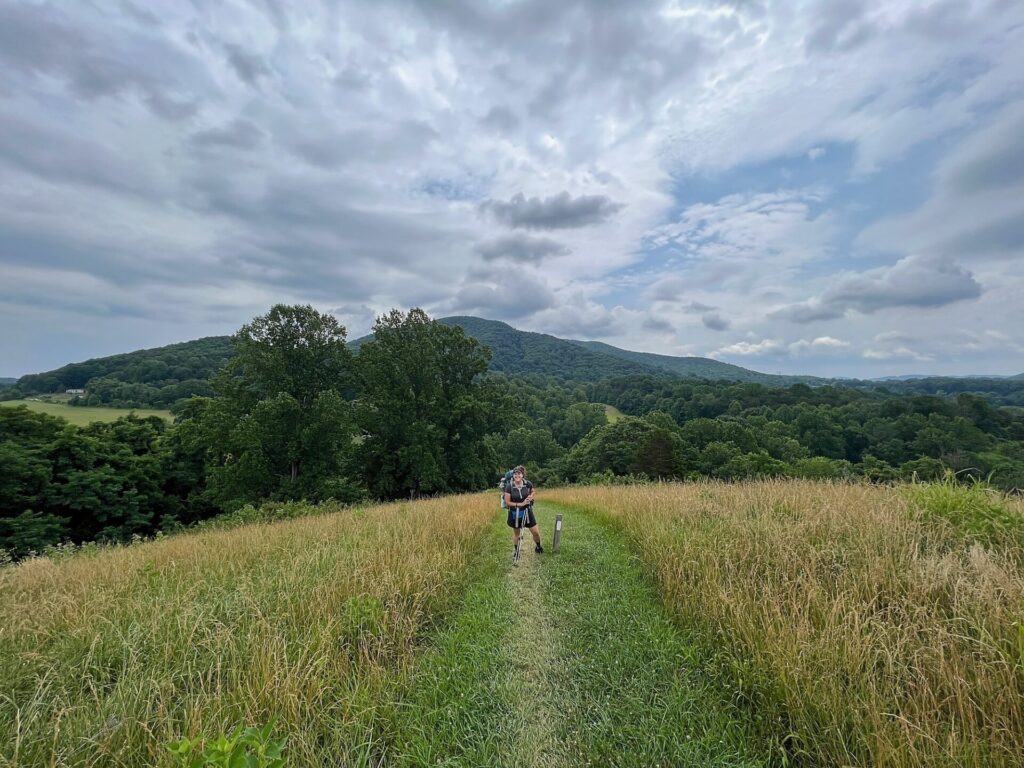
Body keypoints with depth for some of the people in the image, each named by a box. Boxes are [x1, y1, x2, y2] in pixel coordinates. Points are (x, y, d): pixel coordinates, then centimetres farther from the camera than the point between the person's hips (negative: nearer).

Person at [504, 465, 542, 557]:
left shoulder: (528, 484, -11)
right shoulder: (509, 486, -17)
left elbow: (533, 492, 11)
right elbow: (507, 502, -14)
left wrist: (531, 496, -11)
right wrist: (520, 504, -20)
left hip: (527, 511, 1)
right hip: (515, 513, -1)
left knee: (536, 532, 4)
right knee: (516, 533, 15)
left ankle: (538, 546, 33)